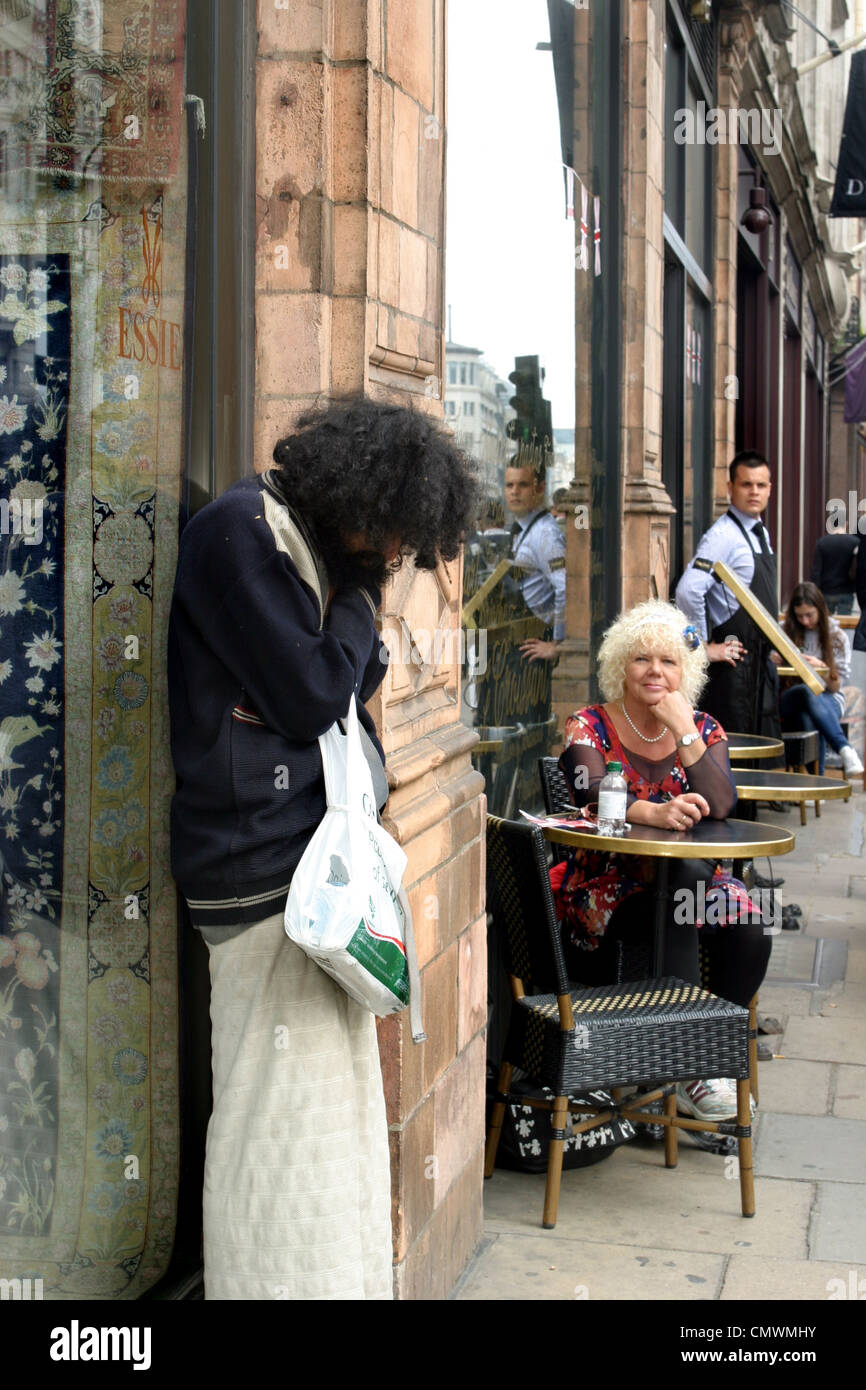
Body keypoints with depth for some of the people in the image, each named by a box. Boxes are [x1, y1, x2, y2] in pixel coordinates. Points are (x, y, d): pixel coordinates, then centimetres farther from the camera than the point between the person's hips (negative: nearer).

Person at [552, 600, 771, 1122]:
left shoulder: (704, 730, 8)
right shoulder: (589, 727, 0)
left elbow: (721, 807, -10)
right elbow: (594, 797, -21)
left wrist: (684, 734, -16)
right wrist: (651, 812, -41)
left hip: (688, 878, 3)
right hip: (608, 882, -3)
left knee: (748, 926, -27)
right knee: (675, 918, -34)